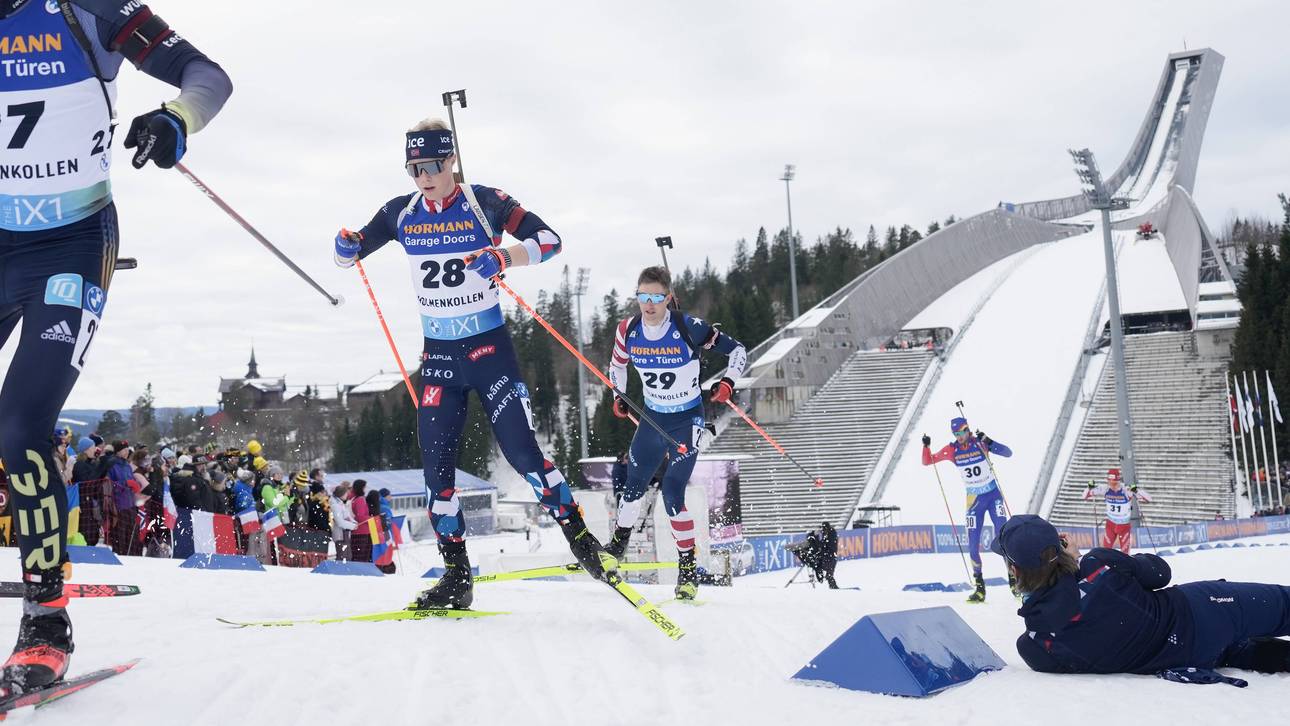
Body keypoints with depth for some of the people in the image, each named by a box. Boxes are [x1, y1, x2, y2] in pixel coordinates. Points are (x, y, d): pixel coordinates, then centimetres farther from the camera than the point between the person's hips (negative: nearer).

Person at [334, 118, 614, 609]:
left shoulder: (485, 203, -9)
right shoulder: (400, 214, 3)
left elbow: (548, 240, -12)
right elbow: (350, 254, 12)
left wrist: (502, 258, -31)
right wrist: (347, 246, -13)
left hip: (489, 346, -4)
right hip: (438, 353, 4)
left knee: (521, 452, -9)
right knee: (435, 464, -1)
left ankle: (581, 540, 9)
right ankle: (456, 577, 7)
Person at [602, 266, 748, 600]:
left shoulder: (689, 328, -21)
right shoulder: (628, 331, -8)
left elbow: (737, 350, -10)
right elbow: (617, 365, 15)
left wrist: (728, 382, -24)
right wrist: (619, 396, 3)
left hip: (687, 421, -4)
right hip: (652, 418, 4)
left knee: (672, 493, -14)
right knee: (633, 485, 8)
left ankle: (688, 566, 0)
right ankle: (618, 545, 32)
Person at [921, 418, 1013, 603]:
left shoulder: (980, 443, -10)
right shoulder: (951, 450, -3)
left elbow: (1008, 453, -17)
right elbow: (927, 461, 2)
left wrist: (988, 442, -30)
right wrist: (926, 446, -16)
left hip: (993, 496, -2)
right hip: (974, 500, 2)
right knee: (973, 545, 0)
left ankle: (1015, 580, 1)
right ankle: (979, 587, 10)